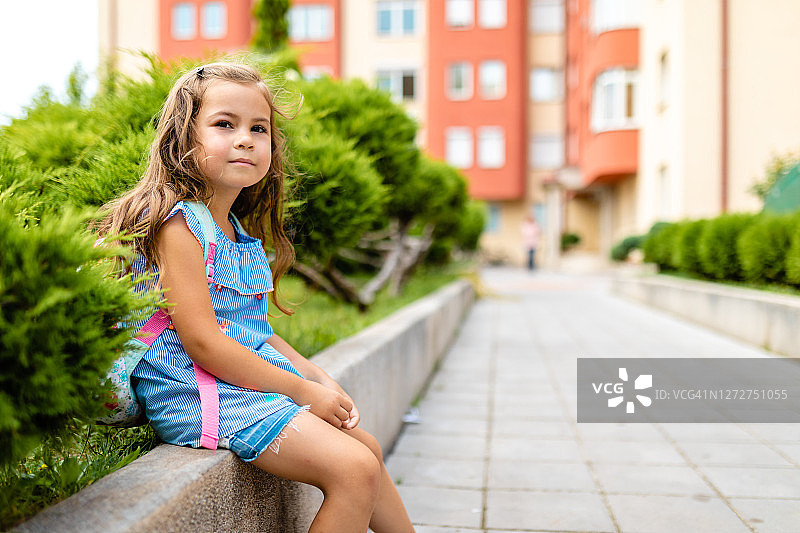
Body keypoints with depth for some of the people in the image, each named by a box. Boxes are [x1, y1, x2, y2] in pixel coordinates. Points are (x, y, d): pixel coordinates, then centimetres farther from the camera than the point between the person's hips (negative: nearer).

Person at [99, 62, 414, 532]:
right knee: (353, 470, -16)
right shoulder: (178, 224, -15)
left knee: (367, 448, 16)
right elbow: (203, 343, -21)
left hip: (259, 382, 10)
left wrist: (321, 379, 7)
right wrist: (303, 391, -16)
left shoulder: (240, 232, 13)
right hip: (200, 397, -9)